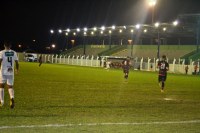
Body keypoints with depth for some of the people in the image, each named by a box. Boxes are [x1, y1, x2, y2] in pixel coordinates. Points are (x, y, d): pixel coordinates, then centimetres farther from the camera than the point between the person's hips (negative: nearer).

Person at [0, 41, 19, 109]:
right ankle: (12, 98, -19)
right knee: (10, 87, 9)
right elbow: (17, 63, 8)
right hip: (11, 73, 2)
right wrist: (17, 69, 27)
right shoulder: (14, 53, 4)